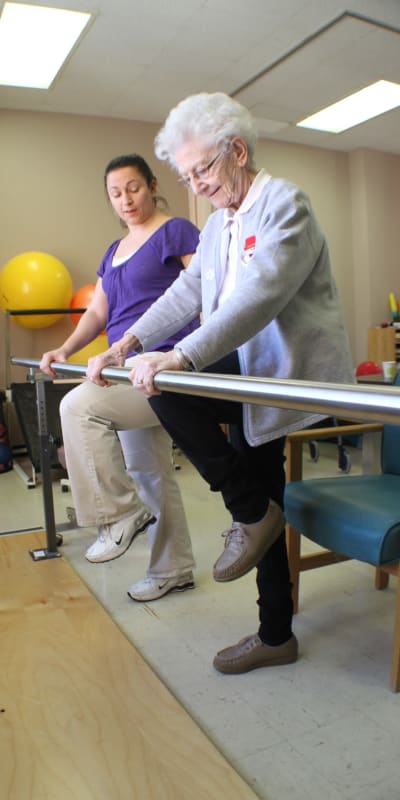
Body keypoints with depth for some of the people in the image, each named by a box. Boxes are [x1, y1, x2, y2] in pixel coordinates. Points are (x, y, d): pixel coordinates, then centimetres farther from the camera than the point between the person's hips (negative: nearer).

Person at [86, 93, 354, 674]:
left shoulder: (285, 202, -10)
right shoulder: (217, 224, 16)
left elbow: (259, 295, -25)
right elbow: (186, 294, 9)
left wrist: (179, 357, -34)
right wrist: (127, 344, -4)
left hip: (290, 371, -8)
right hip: (252, 375, 8)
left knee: (171, 390, -25)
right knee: (259, 507, 11)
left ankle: (252, 510, -7)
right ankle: (275, 637, 28)